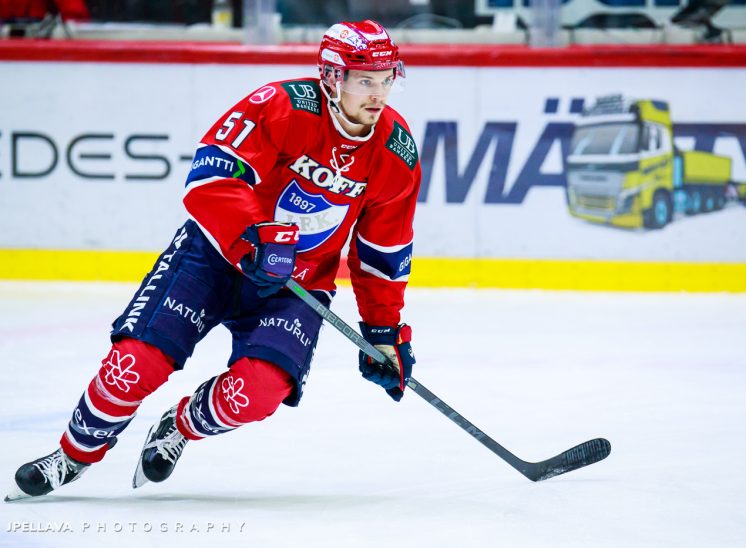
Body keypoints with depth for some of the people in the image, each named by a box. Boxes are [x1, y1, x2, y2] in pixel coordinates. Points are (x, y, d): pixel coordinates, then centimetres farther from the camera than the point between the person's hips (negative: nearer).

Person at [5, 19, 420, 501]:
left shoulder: (398, 155, -6)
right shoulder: (283, 107, -20)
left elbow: (383, 255, 6)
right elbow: (212, 175, -28)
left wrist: (385, 330, 7)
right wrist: (252, 240, -40)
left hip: (298, 284, 3)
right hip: (217, 249, -3)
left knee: (256, 392, -23)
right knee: (136, 361, -16)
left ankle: (179, 429, 11)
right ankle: (76, 455, 12)